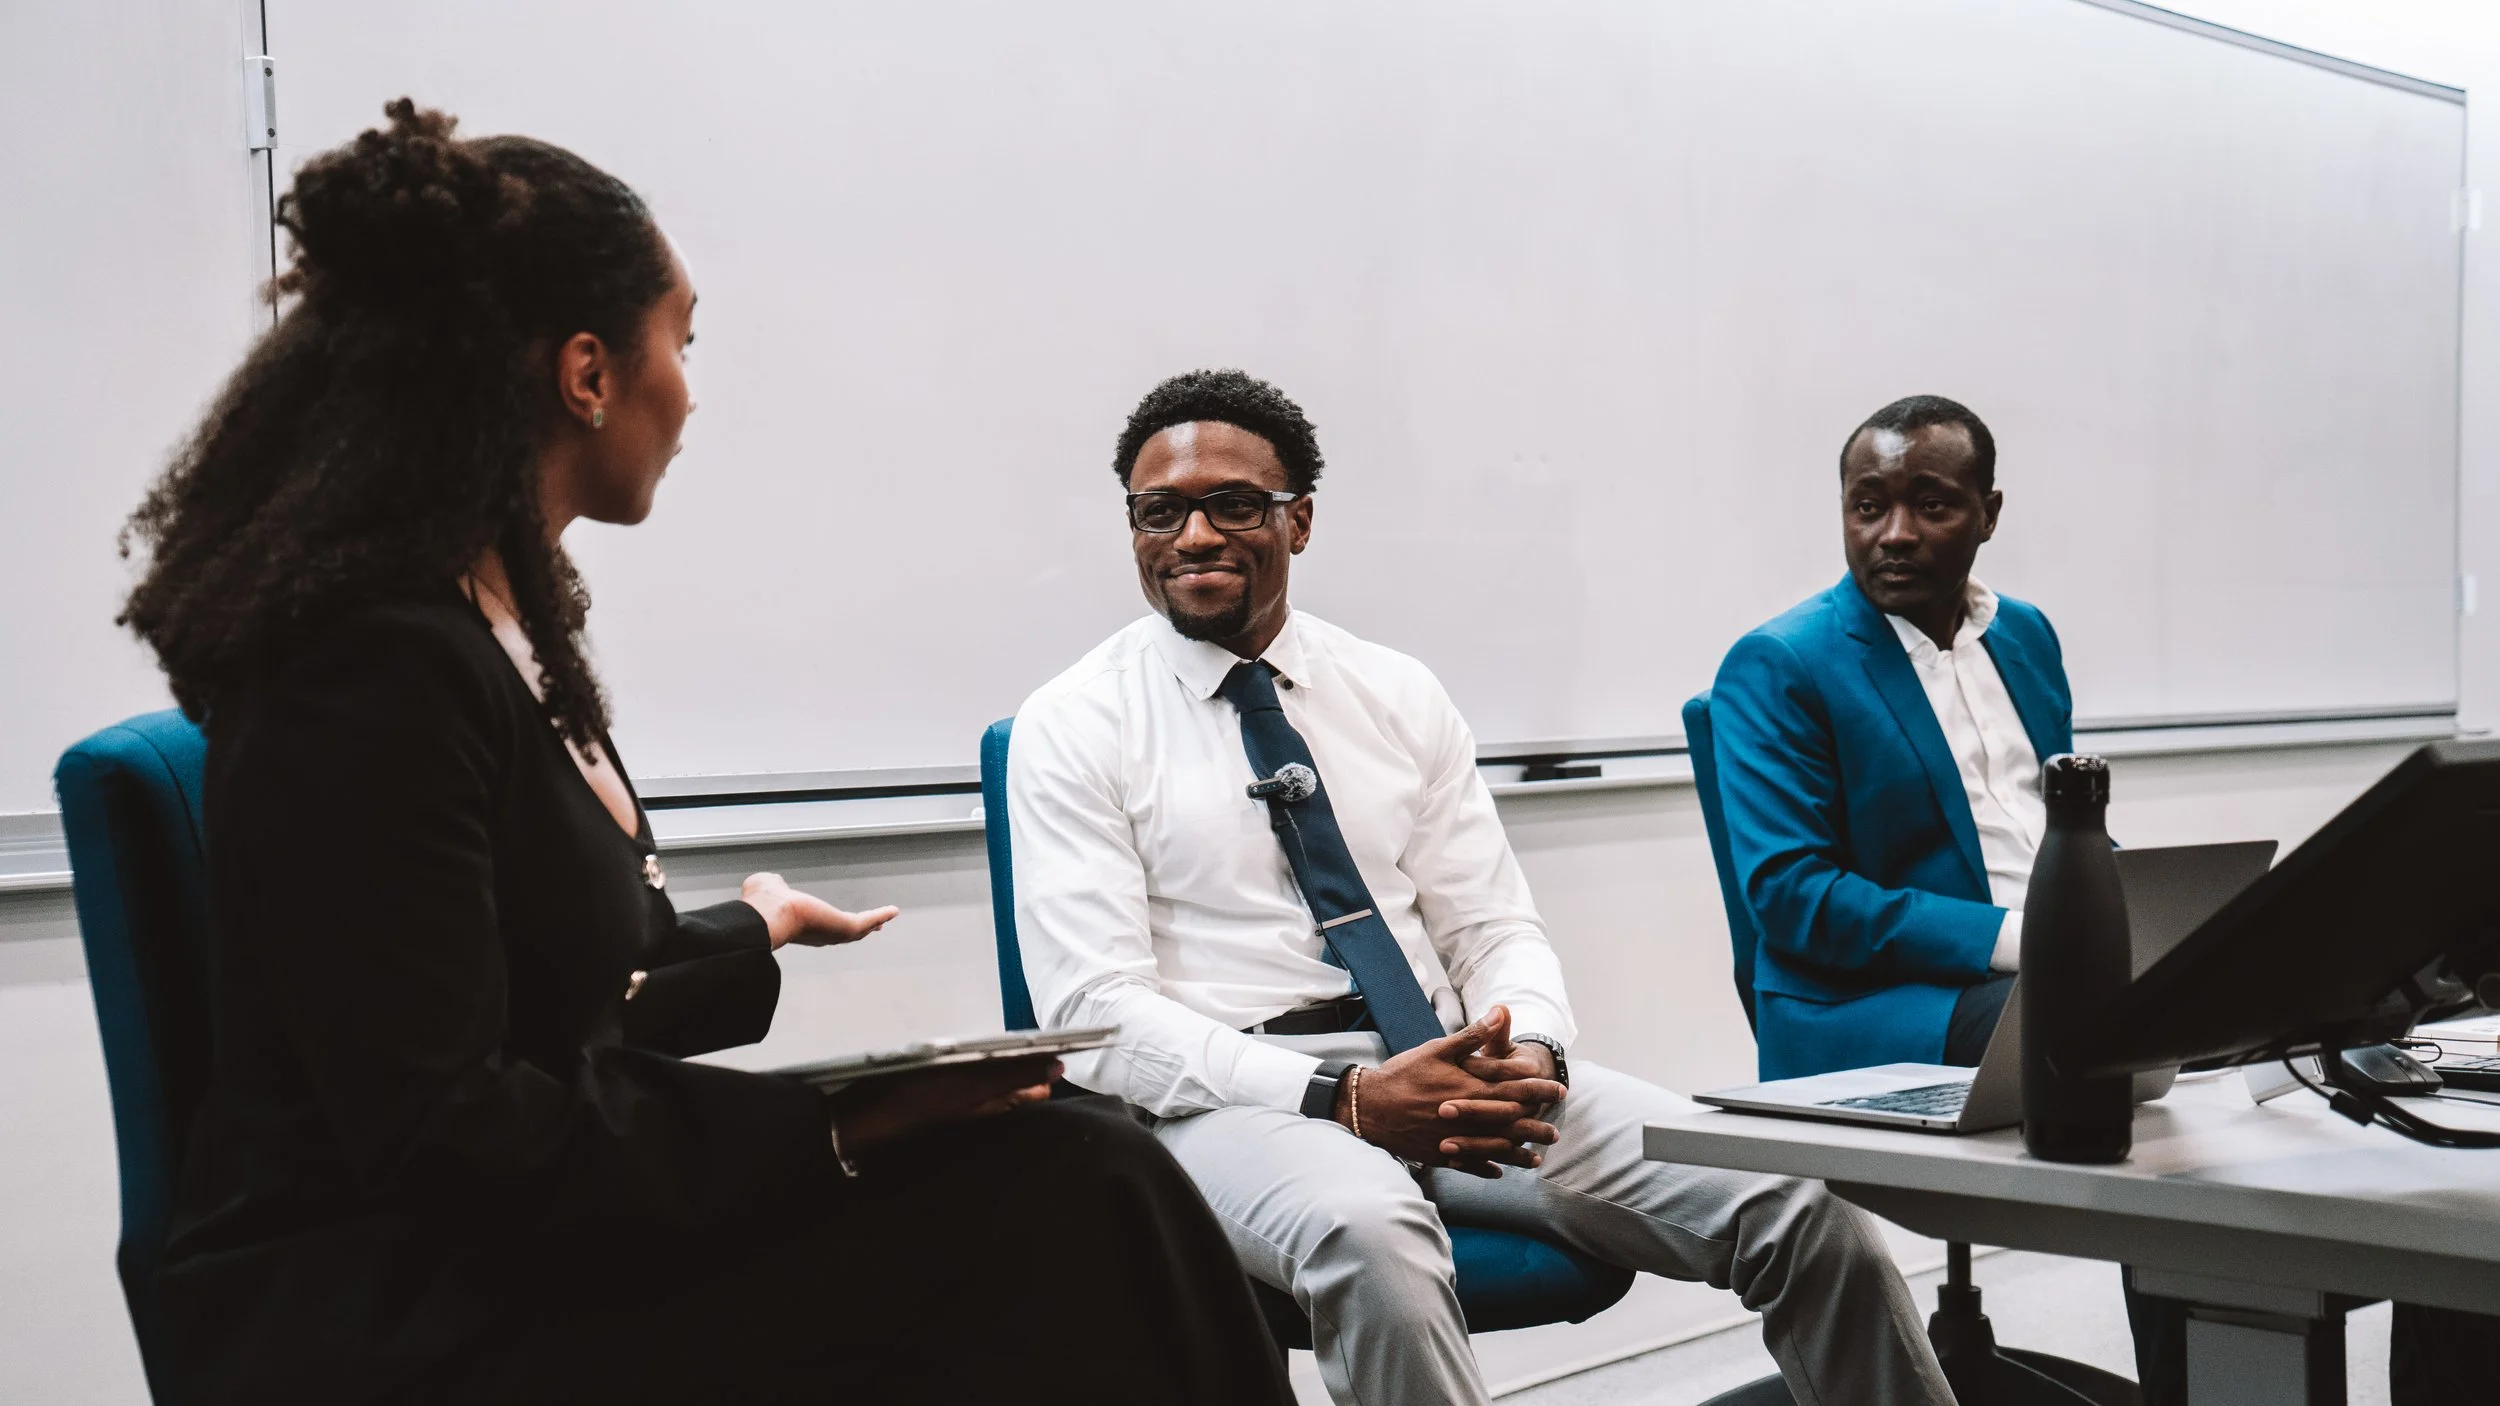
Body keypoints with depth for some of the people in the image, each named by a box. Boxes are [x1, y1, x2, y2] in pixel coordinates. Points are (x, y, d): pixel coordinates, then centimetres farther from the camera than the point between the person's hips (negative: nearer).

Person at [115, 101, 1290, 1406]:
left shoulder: (487, 613, 10)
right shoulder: (383, 664, -19)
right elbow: (443, 1140, -20)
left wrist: (747, 933, 29)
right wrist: (825, 1126, -22)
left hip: (498, 1260, 9)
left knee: (1074, 1172, -7)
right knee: (1072, 1200, -19)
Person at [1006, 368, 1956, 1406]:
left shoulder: (1399, 695, 13)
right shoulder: (1072, 727, 1)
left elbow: (1496, 930, 12)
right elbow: (1095, 1010, -8)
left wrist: (1530, 1056, -12)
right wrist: (1344, 1098, -20)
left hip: (1445, 1065, 4)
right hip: (1233, 1100, -3)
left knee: (1807, 1212, -16)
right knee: (1367, 1233, -41)